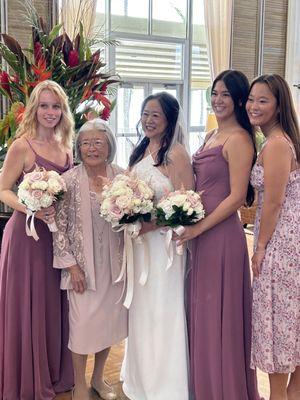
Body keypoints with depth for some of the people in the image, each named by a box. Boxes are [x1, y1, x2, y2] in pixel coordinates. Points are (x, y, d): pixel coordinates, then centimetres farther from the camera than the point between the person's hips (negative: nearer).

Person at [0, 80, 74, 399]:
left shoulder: (65, 146, 8)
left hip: (60, 233, 6)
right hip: (27, 232, -5)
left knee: (56, 304, 14)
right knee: (28, 305, 5)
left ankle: (56, 374, 32)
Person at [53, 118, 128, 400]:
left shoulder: (121, 177, -1)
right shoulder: (70, 180, -8)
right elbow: (60, 226, -7)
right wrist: (71, 265, -10)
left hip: (114, 264, 3)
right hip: (83, 264, -3)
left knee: (110, 320, 13)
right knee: (82, 322, 4)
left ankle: (98, 377, 36)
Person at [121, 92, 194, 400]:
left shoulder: (176, 154, -13)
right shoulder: (139, 151, 10)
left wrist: (150, 224, -23)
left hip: (163, 241, -7)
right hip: (137, 240, 7)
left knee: (161, 309, 3)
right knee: (139, 309, 18)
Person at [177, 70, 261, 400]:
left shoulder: (238, 139, -12)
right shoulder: (211, 136, 15)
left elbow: (237, 196, -18)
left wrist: (199, 227, -19)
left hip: (221, 234, -9)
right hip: (199, 233, 9)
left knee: (218, 314, 4)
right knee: (201, 311, 17)